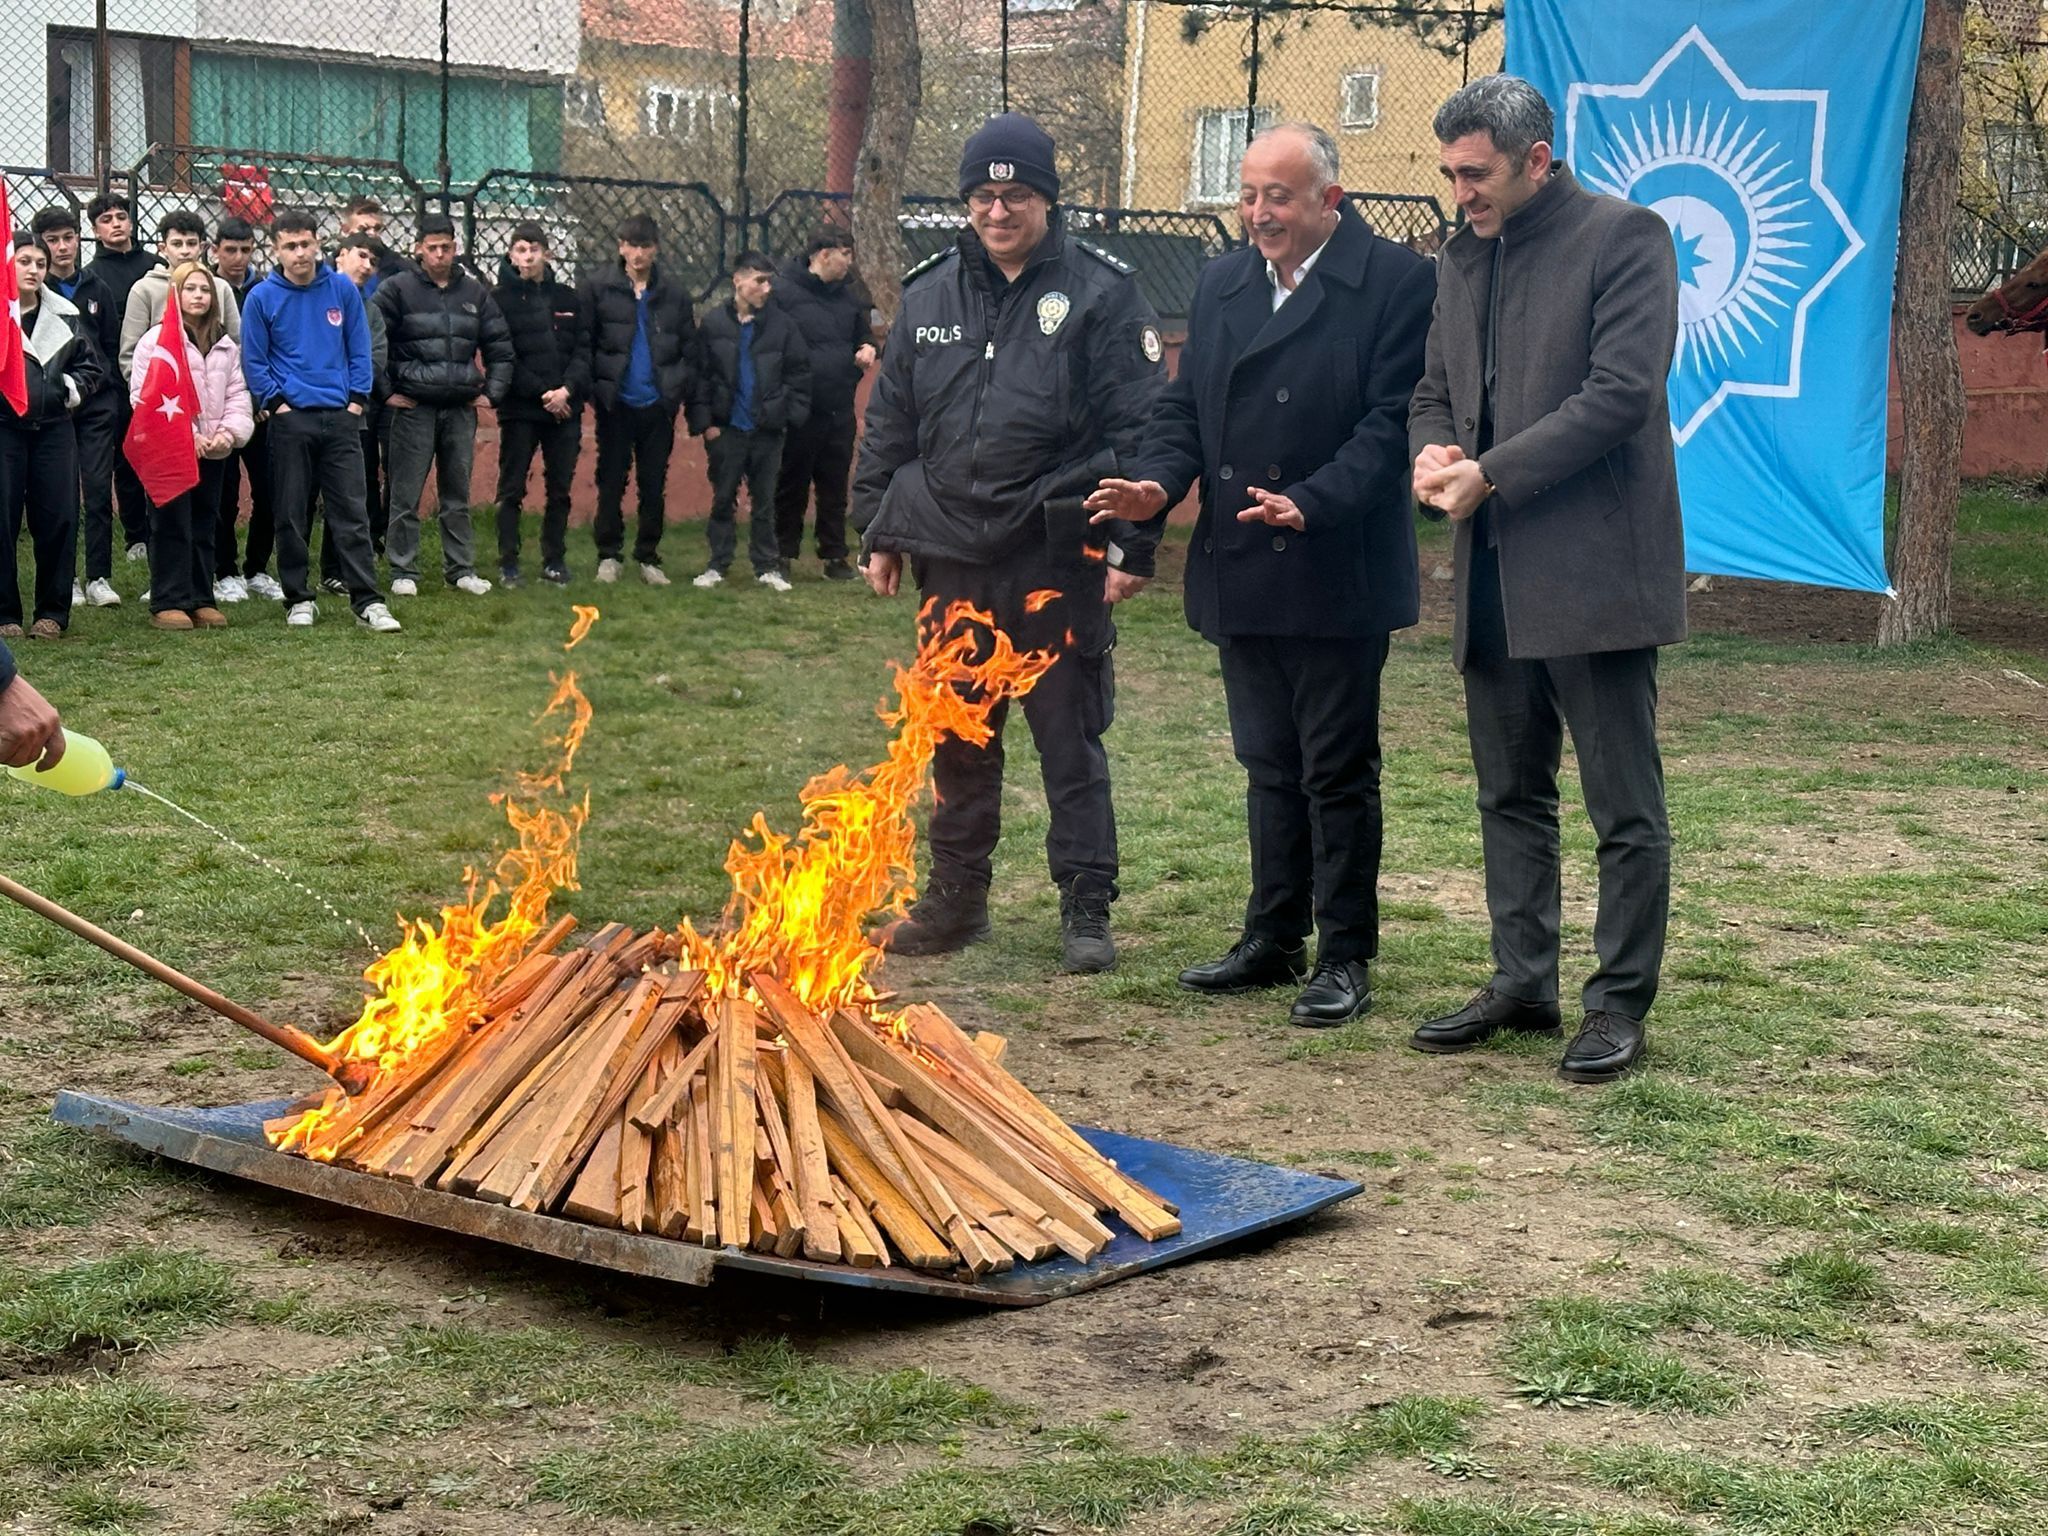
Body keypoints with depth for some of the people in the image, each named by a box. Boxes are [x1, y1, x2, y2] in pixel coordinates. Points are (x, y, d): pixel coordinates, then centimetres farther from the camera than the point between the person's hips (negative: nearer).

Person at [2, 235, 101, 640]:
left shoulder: (65, 315, 9)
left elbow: (90, 366, 16)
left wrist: (70, 389, -1)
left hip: (54, 429, 3)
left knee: (57, 521, 2)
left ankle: (52, 613, 12)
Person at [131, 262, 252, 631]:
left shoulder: (226, 345, 13)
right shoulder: (155, 341, -3)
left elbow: (237, 393, 11)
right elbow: (144, 397, -9)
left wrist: (229, 431, -8)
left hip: (212, 450, 5)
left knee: (204, 525, 9)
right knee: (172, 527, -5)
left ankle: (201, 600, 15)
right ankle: (168, 603, -1)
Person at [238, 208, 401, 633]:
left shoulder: (343, 289, 4)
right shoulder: (262, 297, 0)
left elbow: (359, 349, 9)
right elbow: (254, 361, 3)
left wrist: (357, 399, 0)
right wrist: (277, 401, -7)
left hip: (341, 418, 1)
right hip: (291, 419, -1)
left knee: (351, 511, -1)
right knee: (291, 514, 4)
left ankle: (368, 601, -1)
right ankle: (298, 599, 14)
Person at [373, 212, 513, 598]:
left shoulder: (474, 293, 10)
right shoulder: (397, 289, -3)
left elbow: (500, 346, 16)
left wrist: (492, 391, 8)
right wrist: (385, 392, -7)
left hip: (461, 408, 4)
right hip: (413, 407, -4)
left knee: (458, 494, 10)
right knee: (406, 495, -2)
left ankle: (461, 569, 18)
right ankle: (403, 572, 5)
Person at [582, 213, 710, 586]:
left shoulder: (673, 295, 5)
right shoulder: (599, 289, -1)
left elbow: (692, 355, 6)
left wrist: (699, 411, 2)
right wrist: (590, 391, -14)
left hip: (658, 405, 2)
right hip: (616, 404, -2)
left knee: (654, 486, 7)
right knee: (611, 483, 5)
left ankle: (648, 558, 18)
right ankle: (609, 556, 16)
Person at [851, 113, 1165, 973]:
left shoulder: (1101, 295, -3)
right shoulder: (930, 297, 11)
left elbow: (1137, 431, -7)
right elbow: (890, 425, 16)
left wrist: (1132, 545, -12)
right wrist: (879, 532, 13)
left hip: (1058, 556, -4)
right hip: (952, 555, 5)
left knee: (1069, 736, 1)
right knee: (956, 739, 13)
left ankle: (1085, 910, 9)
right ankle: (956, 899, 24)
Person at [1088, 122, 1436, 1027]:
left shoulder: (1396, 283, -8)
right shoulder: (1221, 284, 13)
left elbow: (1391, 420, -14)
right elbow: (1184, 405, 14)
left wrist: (1310, 504, -25)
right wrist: (1160, 482, -5)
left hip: (1336, 577, -6)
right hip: (1241, 577, 6)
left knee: (1338, 773, 2)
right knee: (1268, 767, 15)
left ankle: (1344, 956, 11)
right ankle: (1272, 941, 25)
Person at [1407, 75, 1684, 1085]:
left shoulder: (1624, 237, -7)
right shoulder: (1463, 256, 15)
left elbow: (1620, 393, -17)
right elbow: (1436, 388, 21)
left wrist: (1490, 474, -16)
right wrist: (1432, 451, -3)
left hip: (1592, 570, -8)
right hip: (1494, 574, 8)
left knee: (1624, 806, 0)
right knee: (1511, 794, 14)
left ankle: (1620, 1004, 7)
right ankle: (1522, 984, 24)